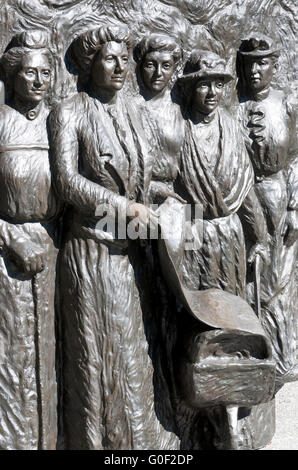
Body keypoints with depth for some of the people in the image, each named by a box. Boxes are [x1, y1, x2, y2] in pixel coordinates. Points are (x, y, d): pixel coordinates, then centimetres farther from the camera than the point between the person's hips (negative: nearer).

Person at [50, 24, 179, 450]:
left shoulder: (129, 110, 11)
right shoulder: (70, 113, -9)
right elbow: (67, 182, -16)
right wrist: (127, 207, -16)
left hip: (129, 249, 6)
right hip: (92, 248, -6)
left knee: (134, 346, 13)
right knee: (97, 351, 3)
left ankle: (137, 434, 28)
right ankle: (98, 439, 18)